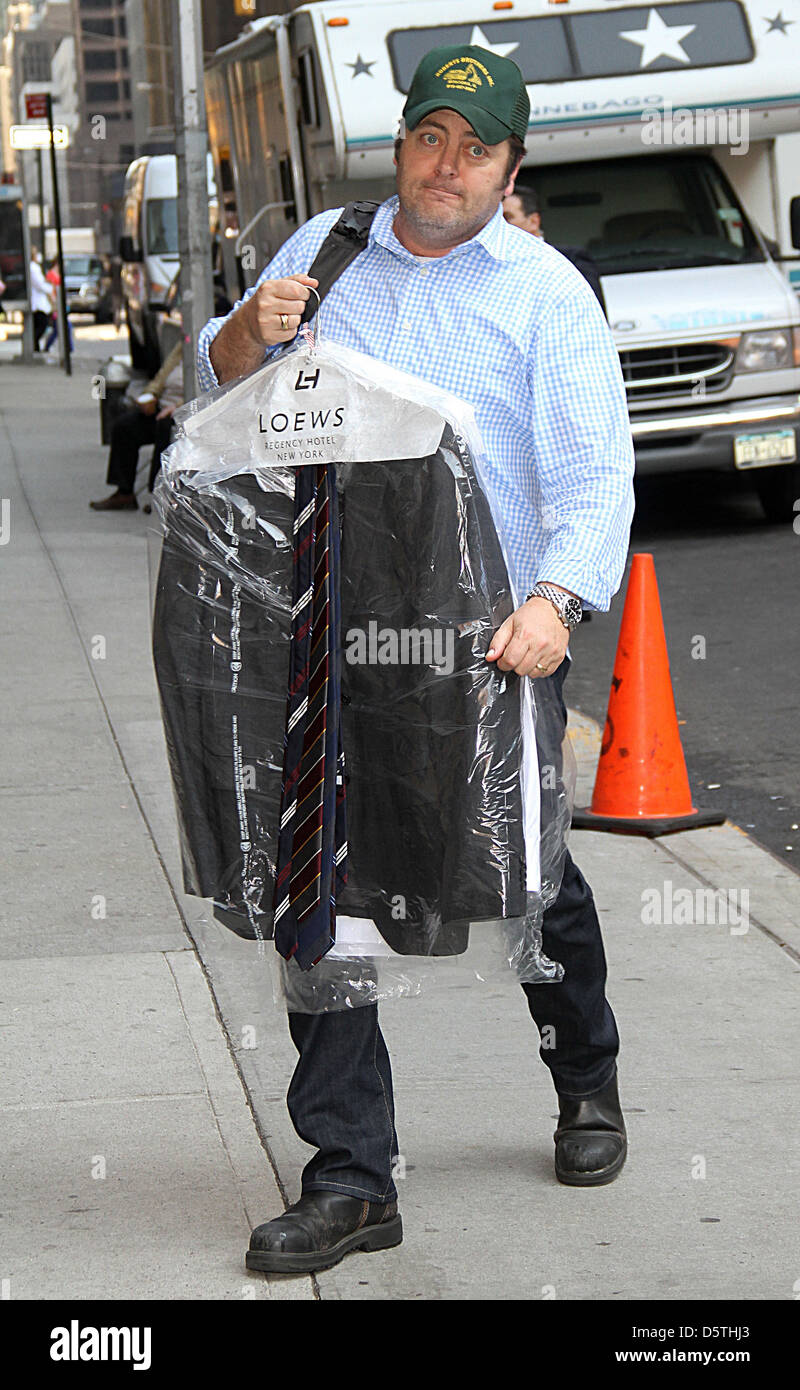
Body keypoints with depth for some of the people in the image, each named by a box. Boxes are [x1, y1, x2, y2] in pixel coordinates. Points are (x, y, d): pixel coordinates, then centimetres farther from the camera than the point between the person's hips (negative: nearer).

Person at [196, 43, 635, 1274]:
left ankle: (586, 1084, 39)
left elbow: (594, 473, -7)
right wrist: (251, 331, -4)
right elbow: (219, 383, 21)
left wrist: (558, 599, -26)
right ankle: (349, 1180, 3)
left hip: (494, 642, -2)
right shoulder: (324, 252, 11)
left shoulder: (547, 292, 1)